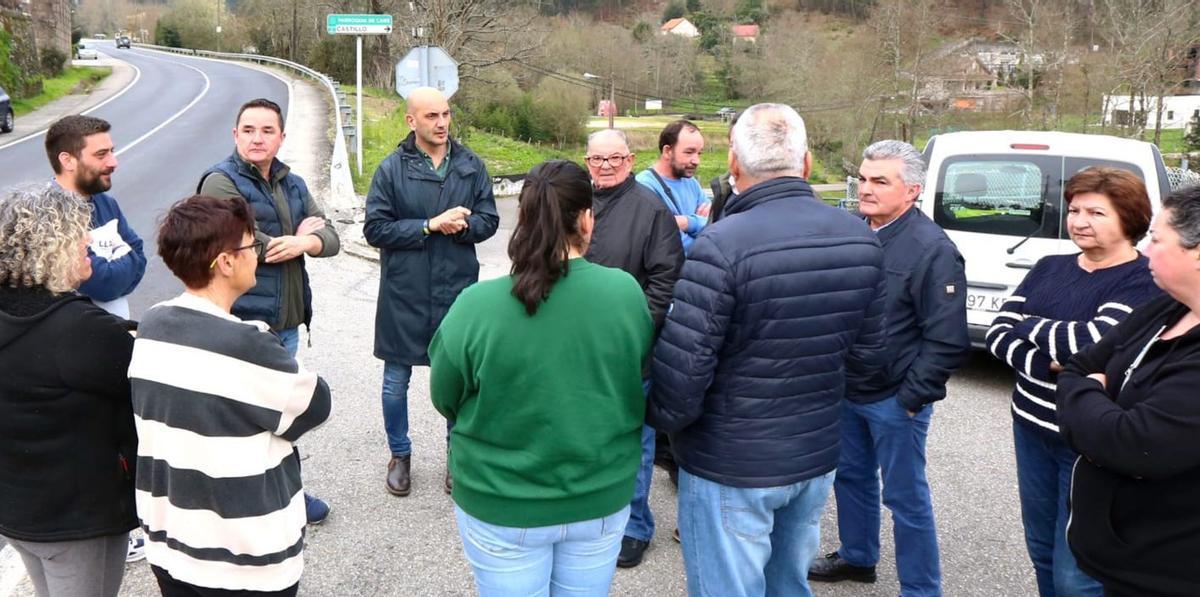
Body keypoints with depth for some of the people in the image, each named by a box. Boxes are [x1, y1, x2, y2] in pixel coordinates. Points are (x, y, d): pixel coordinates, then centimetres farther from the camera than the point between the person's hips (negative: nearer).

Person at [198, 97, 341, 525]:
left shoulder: (292, 184, 14)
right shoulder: (221, 182, -10)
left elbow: (330, 237, 6)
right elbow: (247, 246, -22)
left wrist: (303, 243, -17)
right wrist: (299, 235, -7)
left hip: (287, 321, 8)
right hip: (244, 322, -8)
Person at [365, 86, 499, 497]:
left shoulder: (471, 165, 1)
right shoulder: (392, 168, -5)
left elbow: (488, 220, 3)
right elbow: (375, 229, -9)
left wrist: (463, 225, -18)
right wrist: (430, 225, -16)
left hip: (457, 290, 1)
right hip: (403, 293, -1)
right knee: (396, 381, 11)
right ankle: (399, 455, 31)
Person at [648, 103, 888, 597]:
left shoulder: (722, 245, -23)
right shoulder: (860, 239, -2)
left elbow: (681, 366, -23)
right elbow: (868, 355, 5)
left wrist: (663, 420, -4)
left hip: (730, 467, -6)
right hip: (818, 457, 6)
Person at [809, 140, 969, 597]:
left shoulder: (932, 250, -18)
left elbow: (947, 340, -19)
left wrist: (913, 396, -16)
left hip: (894, 400, -7)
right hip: (847, 390, 7)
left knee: (905, 497, 5)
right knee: (851, 476, 22)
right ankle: (857, 557, 43)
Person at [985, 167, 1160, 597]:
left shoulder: (1146, 282, -12)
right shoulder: (1050, 267, 6)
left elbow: (1096, 342, -27)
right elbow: (997, 334, 0)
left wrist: (1028, 326, -10)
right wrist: (1049, 366, -18)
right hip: (1031, 428, 6)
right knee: (1041, 551, 20)